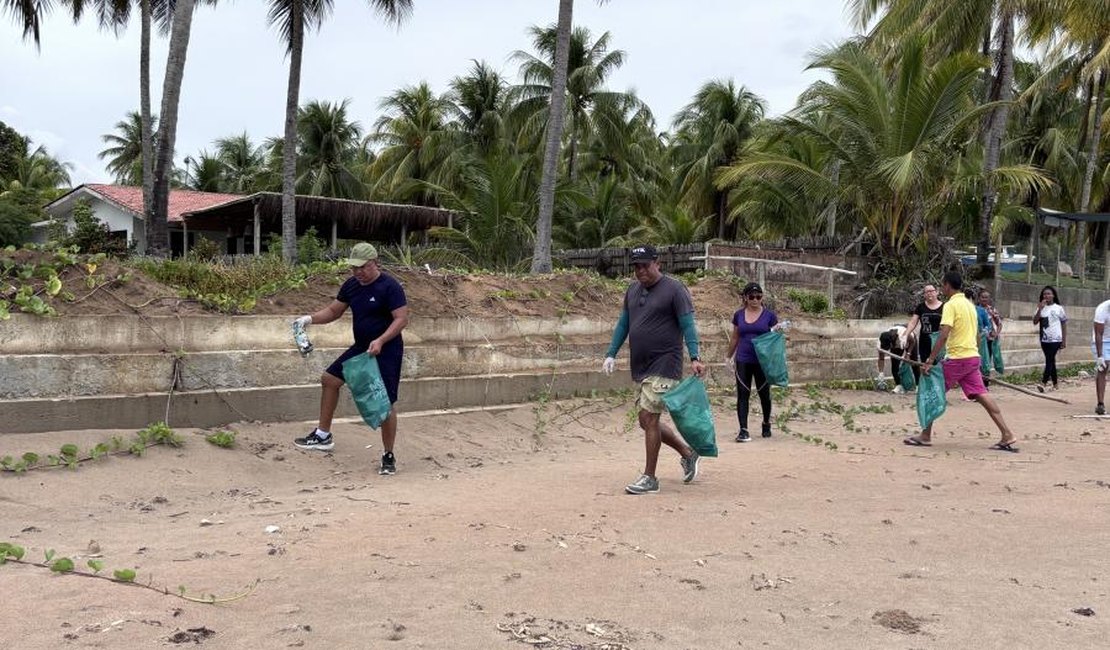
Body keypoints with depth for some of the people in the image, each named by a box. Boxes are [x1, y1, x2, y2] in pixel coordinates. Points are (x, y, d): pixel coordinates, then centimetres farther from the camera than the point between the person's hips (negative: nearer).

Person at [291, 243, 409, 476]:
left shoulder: (390, 286, -18)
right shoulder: (351, 285, 4)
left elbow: (402, 319, -21)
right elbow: (333, 311, 12)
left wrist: (380, 341, -32)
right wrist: (311, 319, -6)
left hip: (386, 350, -8)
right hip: (361, 348, 8)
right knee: (329, 379, 8)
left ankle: (389, 457, 6)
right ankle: (323, 435, 20)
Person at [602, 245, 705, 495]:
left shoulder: (674, 289, -7)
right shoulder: (632, 291, 13)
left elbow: (687, 325, -10)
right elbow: (623, 324, 19)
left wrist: (694, 358, -20)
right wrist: (611, 355, 11)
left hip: (664, 365, -8)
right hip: (640, 367, 8)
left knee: (649, 418, -11)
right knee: (647, 421, 12)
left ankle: (649, 478, 0)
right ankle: (687, 452, 32)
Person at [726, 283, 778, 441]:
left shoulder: (769, 315, -1)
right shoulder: (739, 315, 6)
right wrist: (730, 357, 19)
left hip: (762, 361, -1)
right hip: (743, 361, 1)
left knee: (764, 394, 11)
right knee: (742, 395, -4)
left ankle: (766, 424, 34)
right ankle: (743, 430, -5)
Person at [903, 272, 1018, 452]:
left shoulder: (951, 305, -12)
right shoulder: (970, 304, 15)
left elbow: (943, 335, -21)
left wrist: (930, 360, -22)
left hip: (957, 358, -8)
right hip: (973, 356, 8)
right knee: (981, 395, 5)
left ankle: (926, 436, 6)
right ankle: (1007, 435, 0)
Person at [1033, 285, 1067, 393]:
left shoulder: (1059, 308, -1)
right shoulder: (1041, 308, 7)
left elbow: (1064, 325, 2)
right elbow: (1035, 322, -4)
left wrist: (1064, 341, -1)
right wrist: (1040, 309, -14)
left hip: (1055, 339, -4)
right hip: (1044, 340, 4)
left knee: (1049, 360, -13)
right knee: (1051, 361, 11)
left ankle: (1044, 383, -22)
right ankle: (1055, 384, 20)